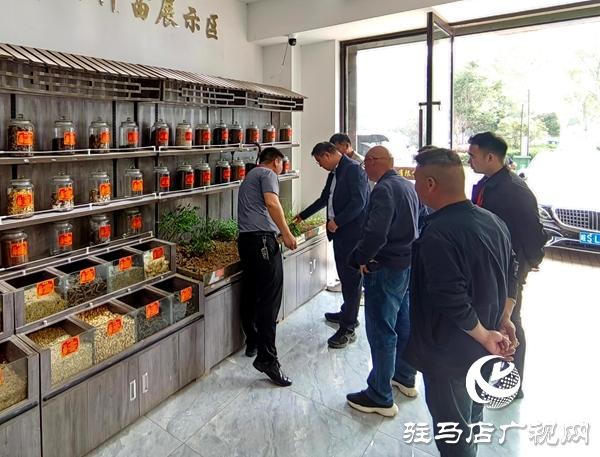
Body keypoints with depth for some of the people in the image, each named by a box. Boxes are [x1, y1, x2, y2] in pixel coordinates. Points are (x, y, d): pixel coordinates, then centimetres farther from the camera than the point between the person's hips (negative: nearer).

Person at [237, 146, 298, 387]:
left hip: (246, 239, 10)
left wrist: (277, 230, 42)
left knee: (251, 294, 16)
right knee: (269, 298, -11)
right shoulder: (268, 174, 1)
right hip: (262, 240, -10)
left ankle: (252, 343, 28)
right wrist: (287, 234, -14)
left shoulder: (250, 176, 29)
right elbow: (272, 203, -16)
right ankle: (266, 358, -10)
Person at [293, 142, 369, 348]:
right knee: (344, 275, 18)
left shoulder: (353, 169, -14)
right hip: (340, 232, 9)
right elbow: (324, 199, 27)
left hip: (353, 233, -9)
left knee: (351, 277, -3)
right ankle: (348, 314, 35)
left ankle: (348, 329, 4)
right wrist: (303, 215, 35)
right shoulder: (334, 173, 15)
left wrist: (337, 221, -19)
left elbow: (358, 202, -22)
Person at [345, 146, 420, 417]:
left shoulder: (384, 189, -20)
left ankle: (380, 398, 13)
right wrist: (407, 250, 11)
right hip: (408, 264, 10)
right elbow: (418, 224, 15)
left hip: (386, 269, -10)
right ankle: (405, 378, 40)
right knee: (403, 323, 22)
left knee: (382, 333, 1)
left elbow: (375, 233, -31)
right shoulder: (409, 186, 9)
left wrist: (360, 258, -15)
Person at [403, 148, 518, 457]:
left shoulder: (437, 234, -28)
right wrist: (504, 320, 11)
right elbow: (510, 274, 9)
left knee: (452, 431, 12)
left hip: (449, 352, -8)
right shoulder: (494, 221, 1)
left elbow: (451, 298, -30)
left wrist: (484, 335, -16)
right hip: (483, 350, 9)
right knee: (471, 419, 28)